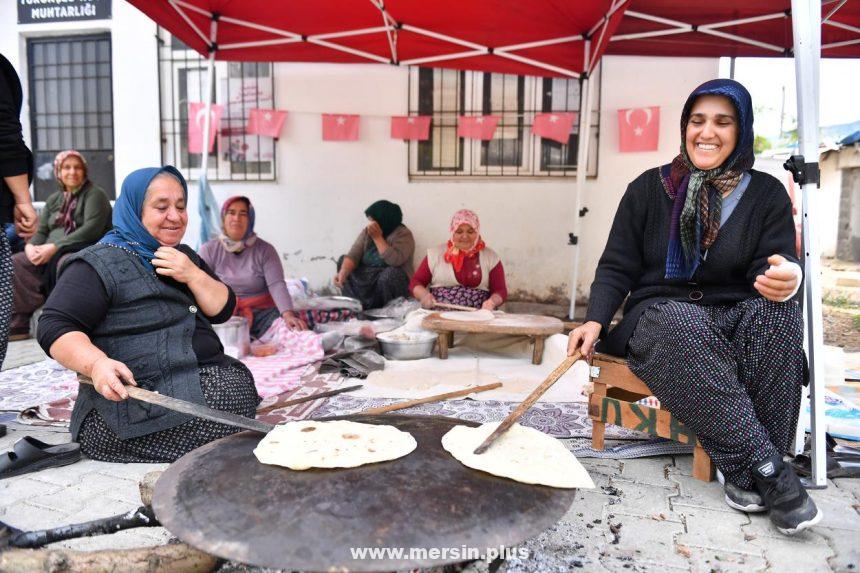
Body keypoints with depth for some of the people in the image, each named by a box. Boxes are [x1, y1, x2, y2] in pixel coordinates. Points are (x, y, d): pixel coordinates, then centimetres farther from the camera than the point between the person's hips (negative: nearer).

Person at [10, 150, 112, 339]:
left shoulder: (95, 194, -1)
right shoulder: (53, 199, 21)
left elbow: (92, 229, -14)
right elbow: (41, 230, 16)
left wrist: (54, 247, -19)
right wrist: (31, 246, -9)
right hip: (49, 255, 7)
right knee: (13, 264, -14)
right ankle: (17, 324, -12)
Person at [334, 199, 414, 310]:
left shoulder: (403, 234, -14)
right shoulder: (367, 232, 2)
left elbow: (394, 260, -30)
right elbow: (353, 255, -9)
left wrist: (377, 237, -24)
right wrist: (343, 273, -27)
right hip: (366, 279, 6)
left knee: (391, 273, -36)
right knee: (343, 260, -1)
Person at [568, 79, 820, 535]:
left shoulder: (766, 194, 5)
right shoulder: (649, 189, 3)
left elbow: (775, 268, -5)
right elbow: (616, 267, 1)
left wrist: (787, 279, -32)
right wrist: (595, 320, -17)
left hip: (738, 317, 2)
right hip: (660, 316, -1)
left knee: (780, 313, -31)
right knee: (684, 323, -36)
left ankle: (748, 473, -27)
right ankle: (767, 470, -33)